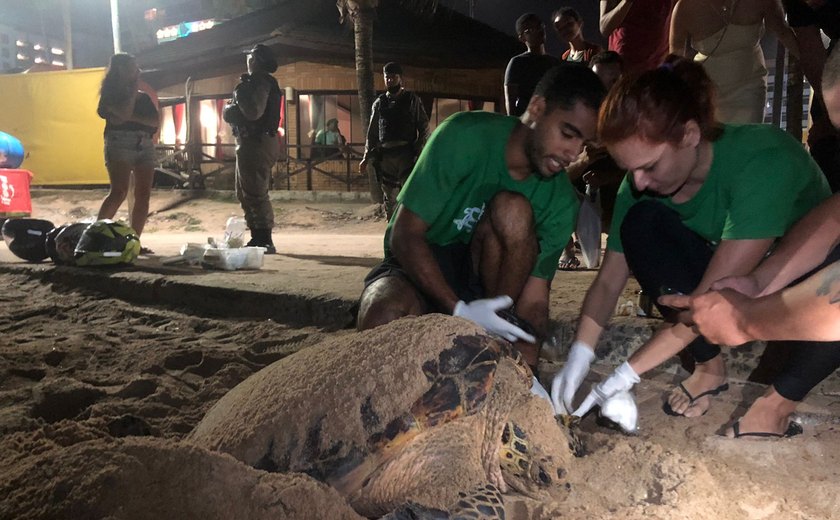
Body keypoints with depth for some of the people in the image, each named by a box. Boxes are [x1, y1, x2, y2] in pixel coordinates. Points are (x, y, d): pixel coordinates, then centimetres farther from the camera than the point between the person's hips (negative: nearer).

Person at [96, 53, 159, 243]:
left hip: (145, 145, 6)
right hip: (120, 143, -5)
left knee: (143, 195, -2)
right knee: (119, 192, -20)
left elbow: (156, 122, 6)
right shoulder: (110, 93, 6)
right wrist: (133, 91, -1)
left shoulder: (144, 97, 20)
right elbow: (124, 114, -13)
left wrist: (134, 118, -8)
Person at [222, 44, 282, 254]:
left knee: (255, 194, -11)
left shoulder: (260, 82, -11)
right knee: (245, 193, 15)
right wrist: (231, 110, 5)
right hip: (250, 142, 11)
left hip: (256, 143, -11)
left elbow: (253, 112, -25)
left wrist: (241, 93, -10)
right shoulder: (255, 81, 21)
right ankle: (258, 238, 19)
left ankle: (264, 241, -10)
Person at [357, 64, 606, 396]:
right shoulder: (465, 136, -22)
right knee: (384, 319, -39)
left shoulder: (560, 200, -12)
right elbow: (405, 235, -23)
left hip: (483, 276, 3)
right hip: (417, 266, -3)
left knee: (512, 211, -30)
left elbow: (535, 298, -13)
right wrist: (459, 310, -33)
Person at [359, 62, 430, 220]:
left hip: (406, 154, -3)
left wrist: (420, 152, -11)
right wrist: (367, 157, 11)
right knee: (389, 197, 8)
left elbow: (424, 128, 1)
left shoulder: (412, 99, 6)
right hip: (385, 155, 3)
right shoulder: (379, 103, 14)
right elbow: (372, 133, 17)